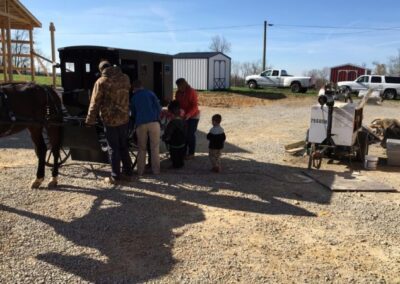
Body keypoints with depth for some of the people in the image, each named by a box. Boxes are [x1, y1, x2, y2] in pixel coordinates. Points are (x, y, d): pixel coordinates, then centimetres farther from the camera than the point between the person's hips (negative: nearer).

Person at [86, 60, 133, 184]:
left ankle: (115, 177, 8)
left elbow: (95, 103, -8)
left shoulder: (101, 81, -10)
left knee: (113, 148, 3)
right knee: (124, 146, 17)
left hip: (110, 119, -4)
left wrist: (90, 120, -2)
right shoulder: (125, 78, 3)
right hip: (124, 118, 4)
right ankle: (128, 171, 23)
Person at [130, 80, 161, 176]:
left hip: (140, 124, 2)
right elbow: (158, 107, 4)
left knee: (142, 148, 11)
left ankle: (140, 171, 10)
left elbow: (133, 113, 26)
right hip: (153, 122, -2)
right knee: (155, 147, 5)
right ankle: (156, 170, 6)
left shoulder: (133, 98, 18)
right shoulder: (150, 93, 10)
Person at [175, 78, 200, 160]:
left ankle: (191, 153, 9)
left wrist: (189, 114, -36)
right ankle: (184, 152, 18)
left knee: (191, 135, -2)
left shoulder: (191, 92, -17)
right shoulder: (178, 93, 1)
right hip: (183, 116, 5)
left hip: (193, 116, -5)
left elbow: (195, 106, -21)